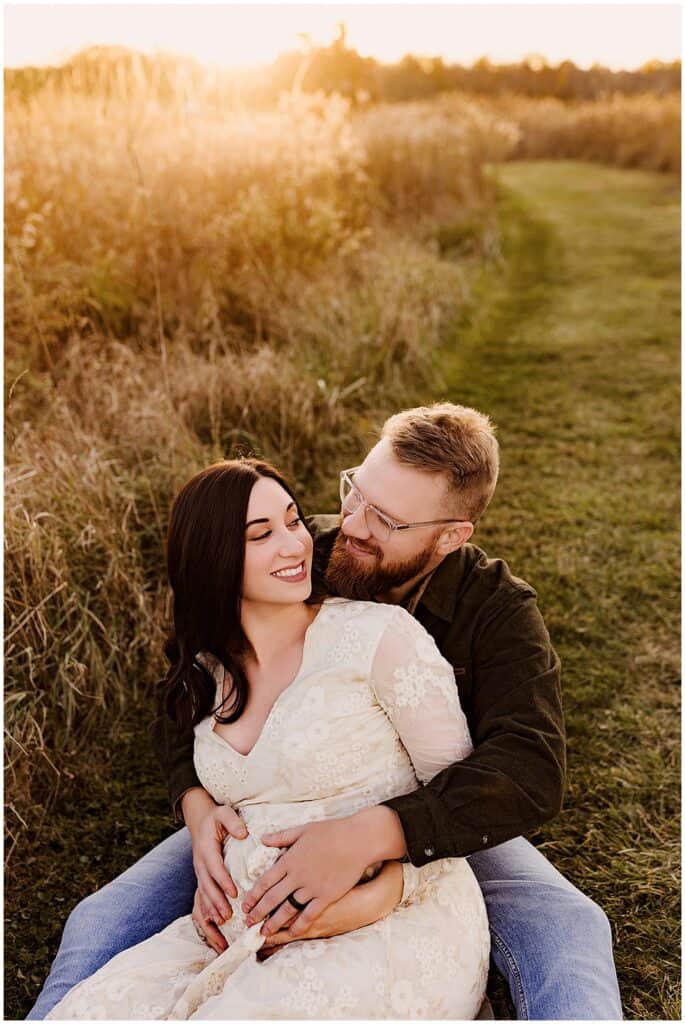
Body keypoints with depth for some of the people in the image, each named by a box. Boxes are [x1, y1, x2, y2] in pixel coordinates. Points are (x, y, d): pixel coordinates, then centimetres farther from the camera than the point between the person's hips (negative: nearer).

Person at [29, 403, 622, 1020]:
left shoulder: (498, 610, -19)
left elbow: (532, 770, -33)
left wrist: (364, 838, -46)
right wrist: (197, 807, -28)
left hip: (434, 831, -1)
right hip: (274, 818, 1)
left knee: (571, 934, -25)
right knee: (101, 924, -12)